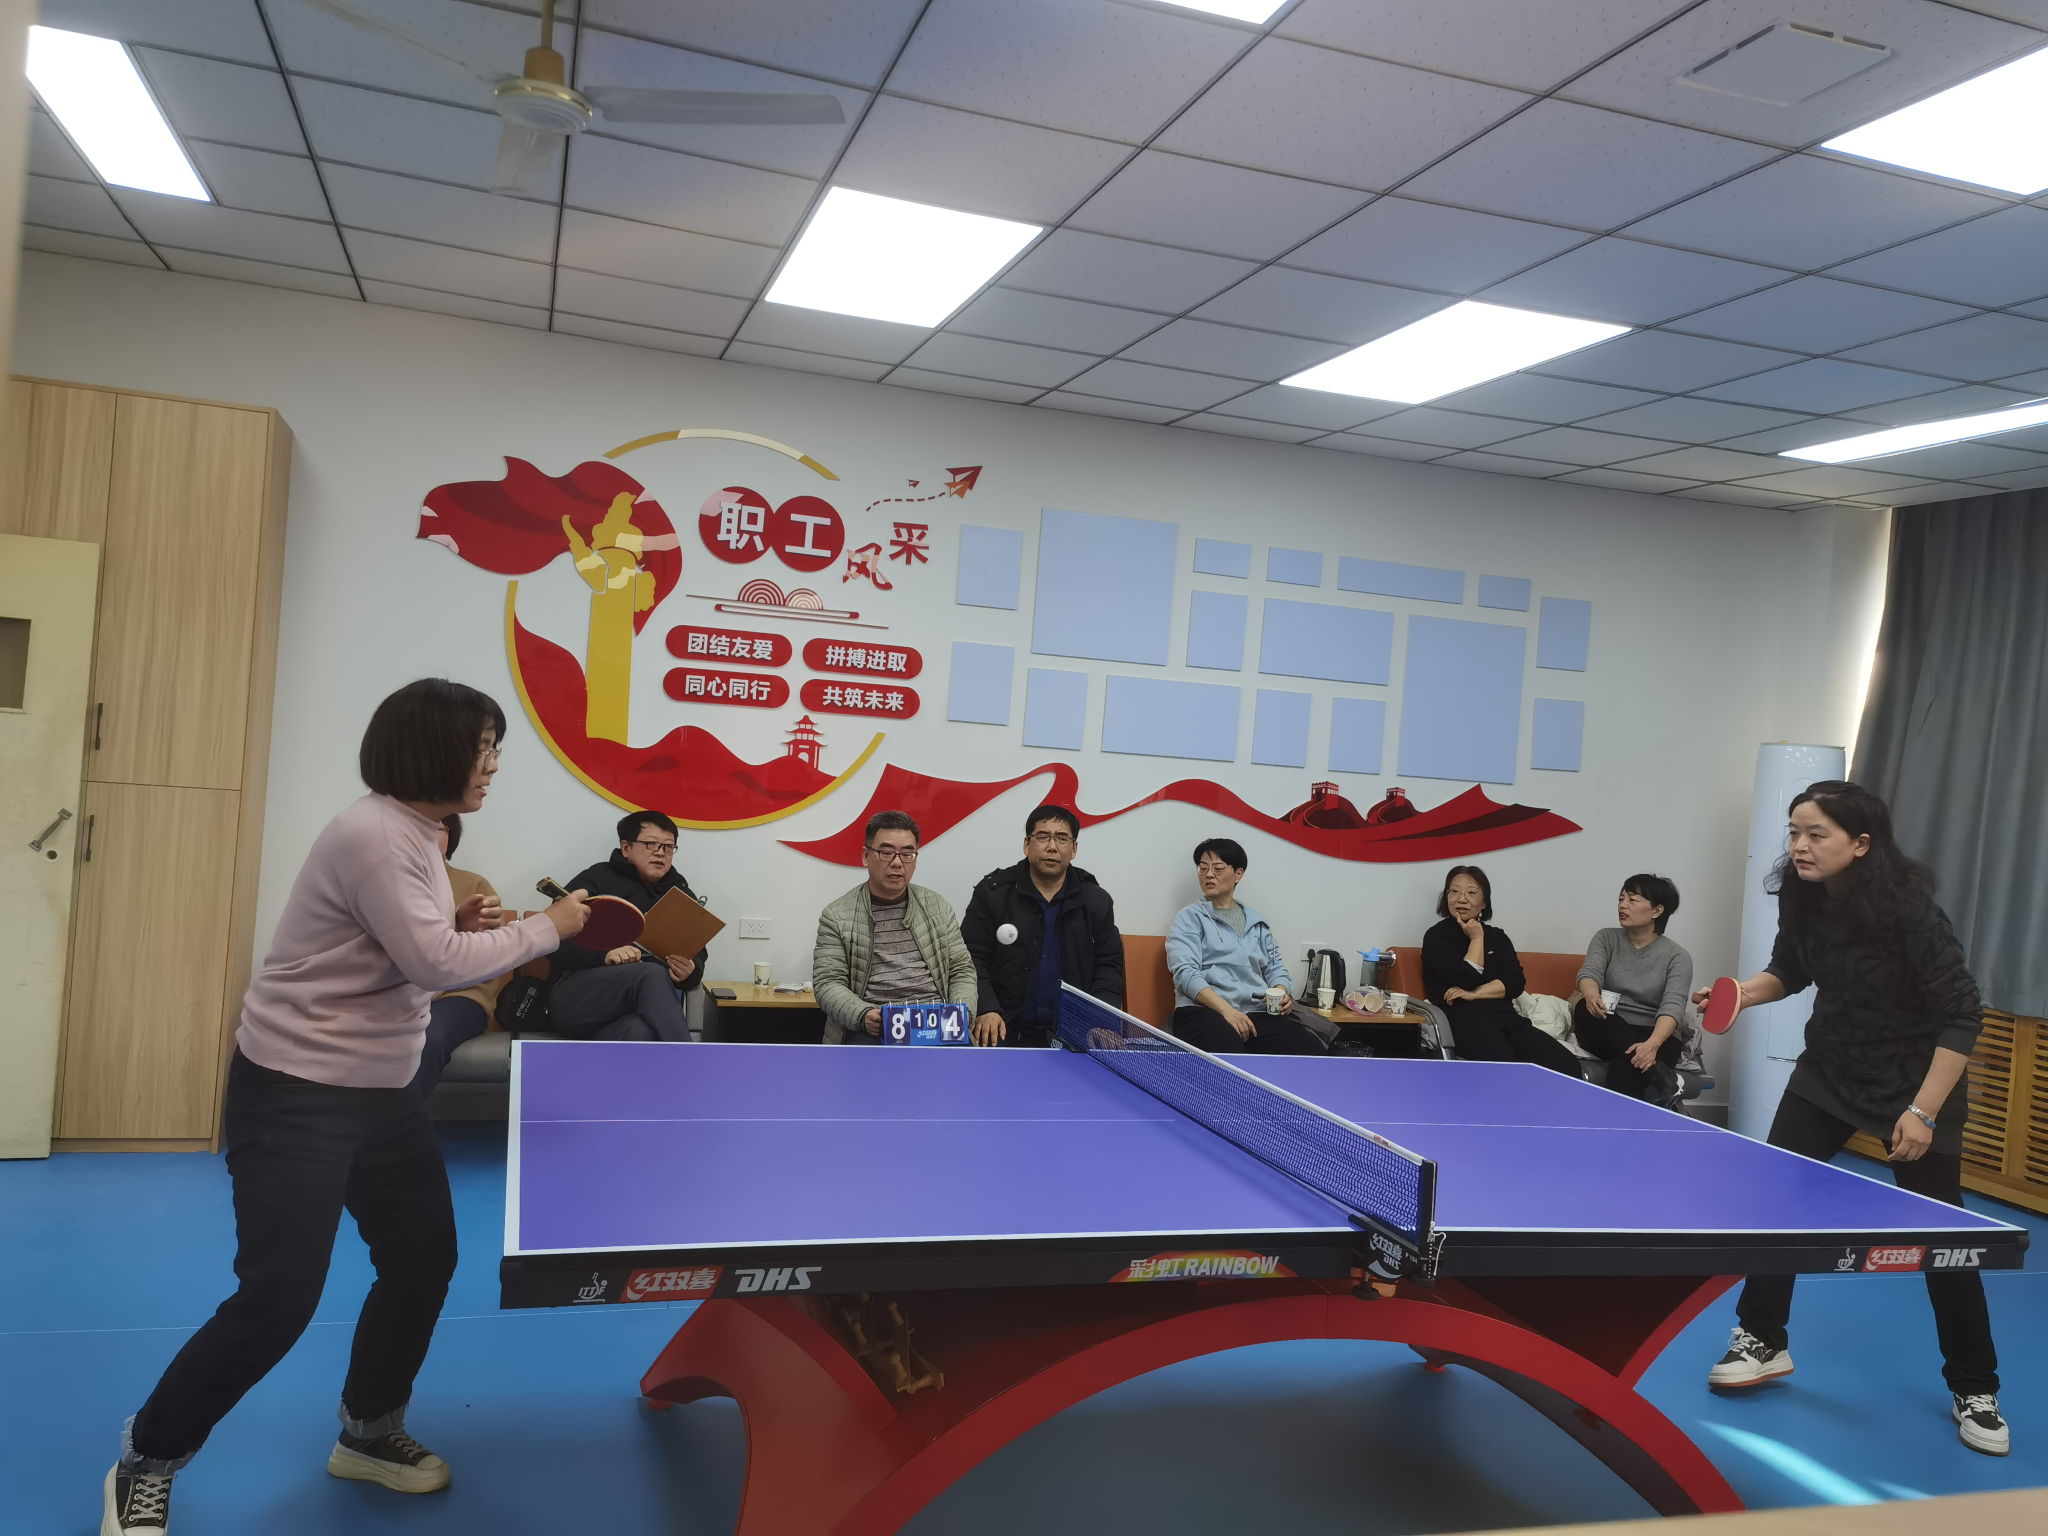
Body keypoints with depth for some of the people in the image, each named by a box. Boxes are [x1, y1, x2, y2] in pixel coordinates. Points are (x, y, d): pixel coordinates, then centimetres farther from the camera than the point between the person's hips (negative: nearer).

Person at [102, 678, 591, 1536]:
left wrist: (458, 926, -2)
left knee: (424, 1257, 12)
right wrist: (547, 928, -17)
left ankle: (369, 1432, 32)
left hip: (379, 1091, 10)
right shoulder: (373, 834, -22)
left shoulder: (414, 838, 9)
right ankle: (145, 1464, 16)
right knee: (278, 1297, -7)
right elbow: (436, 964, -28)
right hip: (295, 1094, -10)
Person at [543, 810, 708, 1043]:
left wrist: (690, 973, -10)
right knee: (652, 975, -36)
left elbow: (697, 958, 16)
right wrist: (602, 955, -21)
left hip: (646, 1008, 2)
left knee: (641, 1034, -39)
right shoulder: (596, 879, 8)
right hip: (575, 997, -2)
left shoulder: (682, 896, 21)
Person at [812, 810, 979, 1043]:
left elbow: (962, 970, 14)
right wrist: (863, 1015, -20)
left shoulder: (938, 908, 15)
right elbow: (827, 983, 0)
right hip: (872, 1028, -2)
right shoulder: (836, 917, 7)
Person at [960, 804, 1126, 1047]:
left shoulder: (1097, 901, 8)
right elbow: (971, 959, 0)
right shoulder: (992, 893, 1)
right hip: (1006, 1031, -2)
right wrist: (985, 1010, -16)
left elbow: (1108, 967, 9)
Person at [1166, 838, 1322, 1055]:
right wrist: (1226, 1009, -20)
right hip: (1205, 1012, -4)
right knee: (1227, 1049, -42)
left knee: (1314, 1053, -25)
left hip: (1258, 1013, 5)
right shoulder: (1190, 917, 8)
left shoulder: (1256, 922, 24)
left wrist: (1282, 994, -1)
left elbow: (1275, 967, 25)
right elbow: (1186, 972, -6)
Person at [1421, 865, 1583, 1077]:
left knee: (1566, 1065, -23)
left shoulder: (1498, 937, 23)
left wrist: (1473, 994, -6)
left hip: (1505, 1016, 6)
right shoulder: (1436, 937, 8)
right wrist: (1477, 938, 5)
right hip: (1466, 1019, -5)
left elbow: (1515, 984, 8)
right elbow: (1467, 980, -6)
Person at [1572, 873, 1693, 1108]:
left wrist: (1652, 1044, -37)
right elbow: (1589, 973, -11)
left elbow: (1673, 1007, -16)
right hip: (1608, 1032, 4)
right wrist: (1591, 995, -38)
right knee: (1585, 1009, -34)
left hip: (1655, 1036, -4)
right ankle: (1660, 1076, -40)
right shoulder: (1606, 938, 8)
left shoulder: (1677, 957, -1)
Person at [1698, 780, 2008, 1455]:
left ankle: (1975, 1392, 22)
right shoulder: (1805, 899, -11)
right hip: (1830, 1071, 5)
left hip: (1918, 1083, -5)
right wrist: (1744, 992, -12)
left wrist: (1922, 1112, -24)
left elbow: (1962, 1016, -22)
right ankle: (1762, 1341, 16)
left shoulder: (1910, 911, -26)